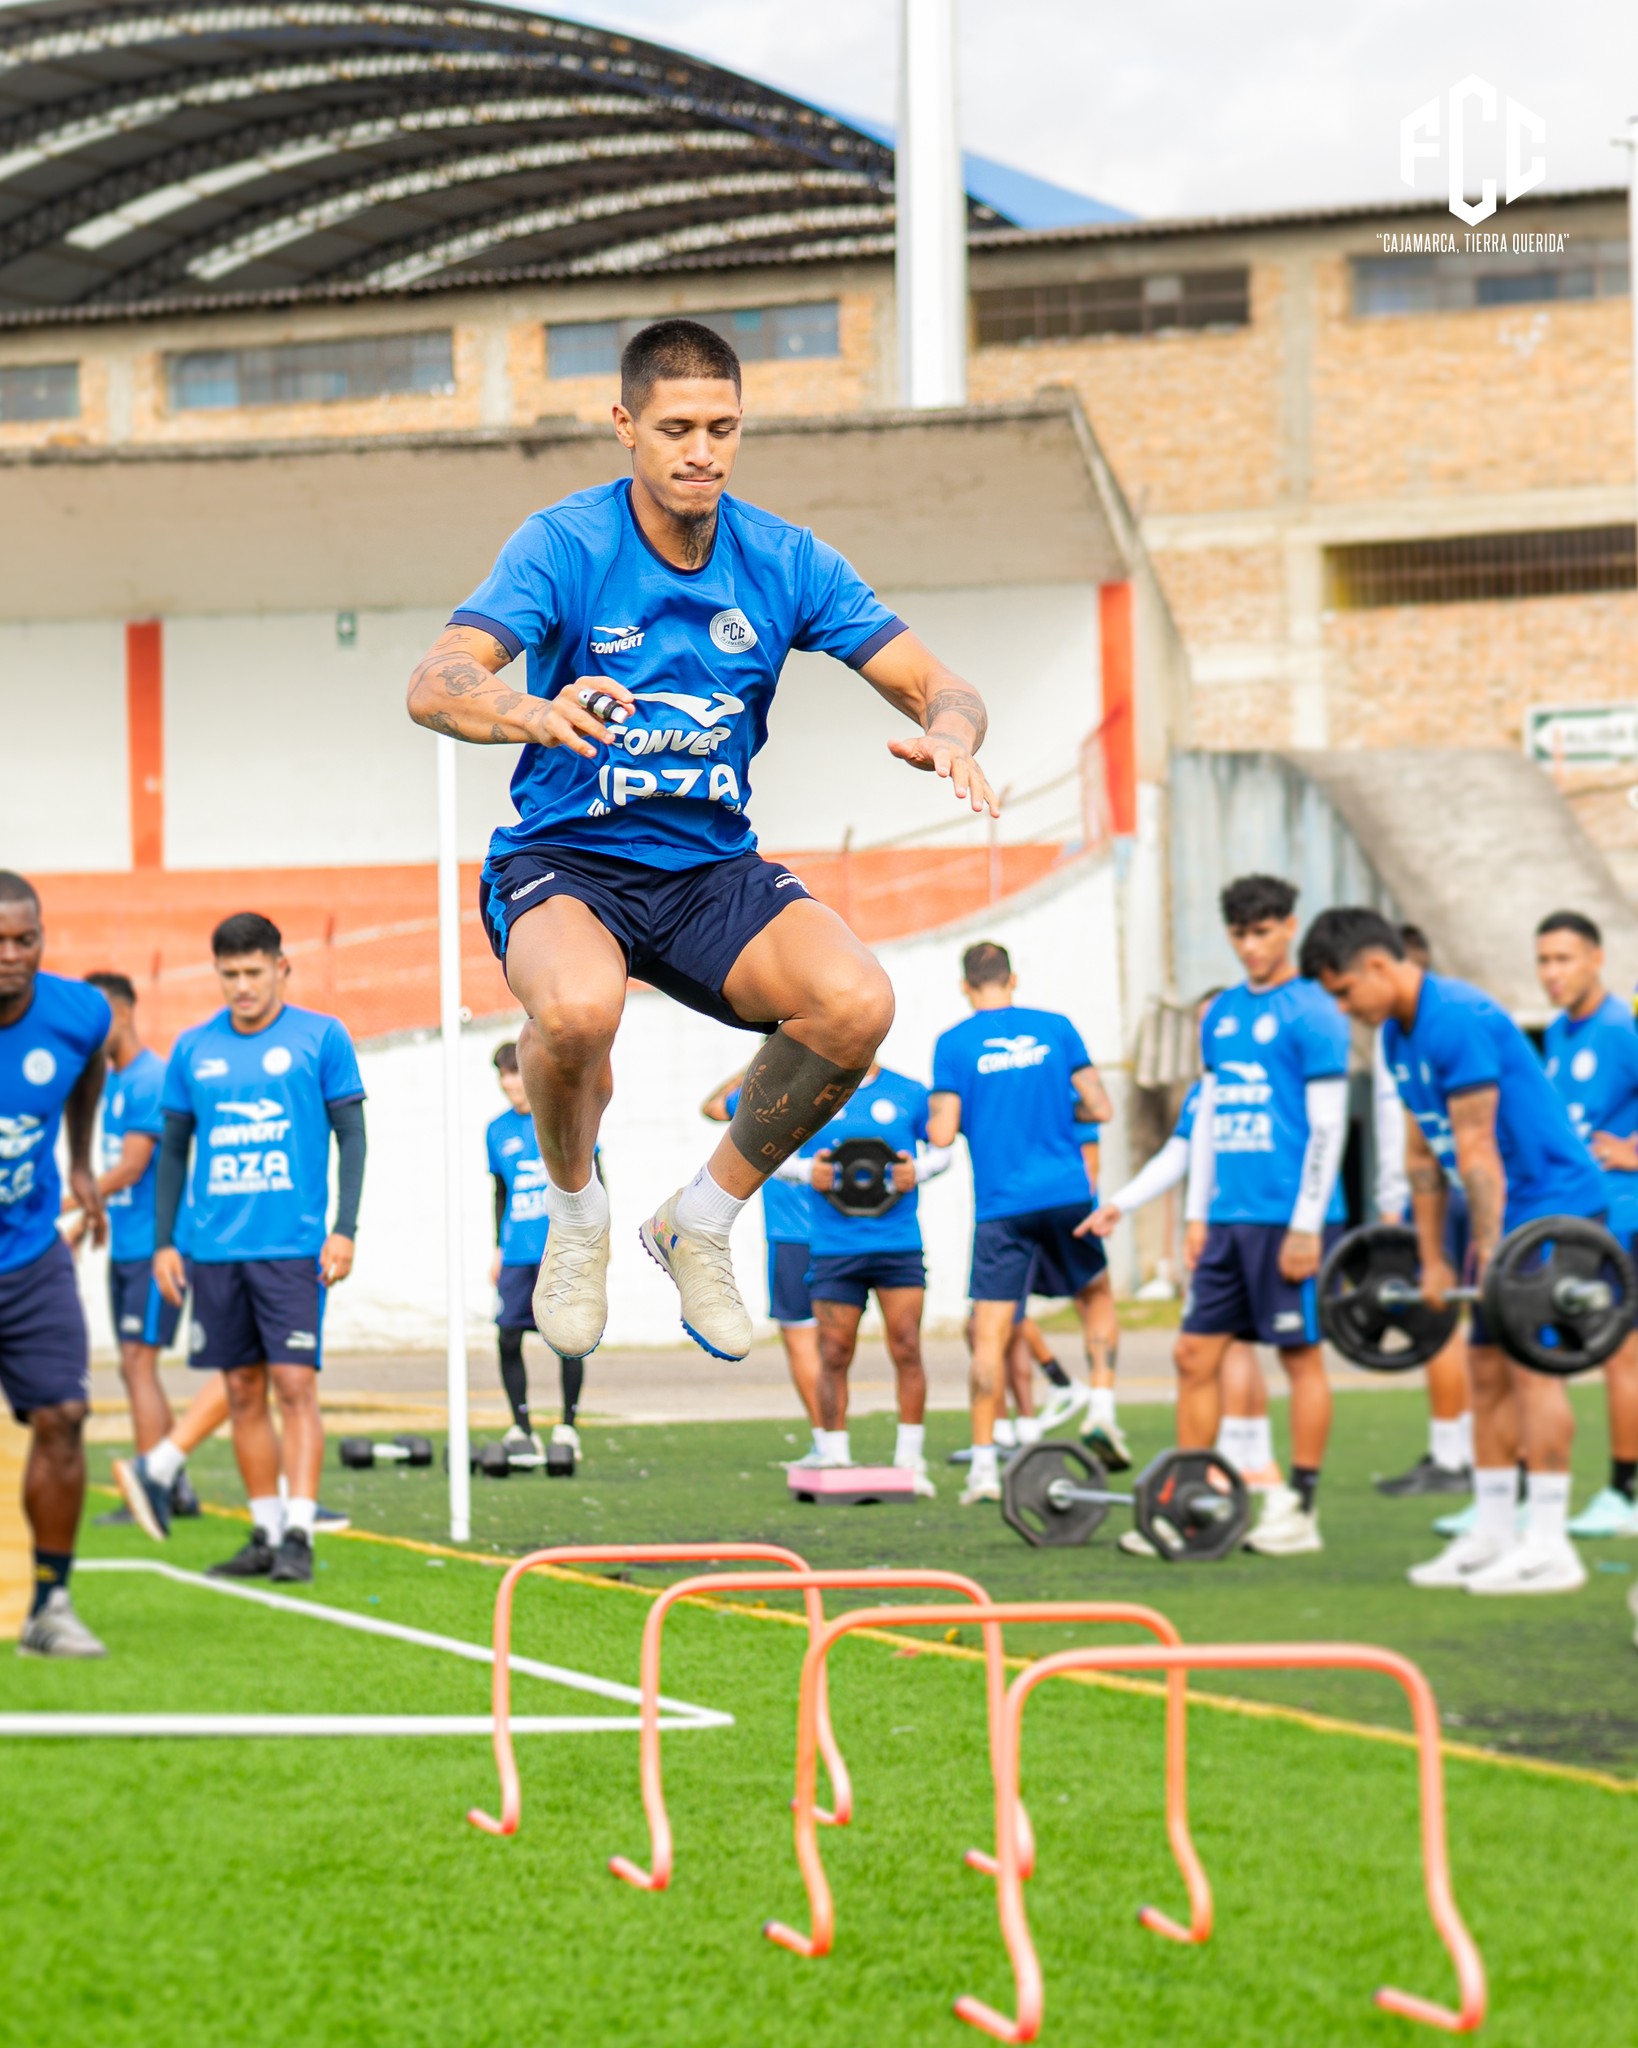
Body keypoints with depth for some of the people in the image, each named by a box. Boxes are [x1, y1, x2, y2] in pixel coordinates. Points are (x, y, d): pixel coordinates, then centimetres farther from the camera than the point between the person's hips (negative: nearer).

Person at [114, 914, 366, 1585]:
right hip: (215, 1248, 4)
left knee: (295, 1384, -9)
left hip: (292, 1246, -4)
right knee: (243, 1392, 7)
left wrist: (345, 1228, -7)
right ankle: (265, 1533, 14)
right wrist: (163, 1241, 9)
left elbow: (352, 1134, 2)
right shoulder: (193, 1049, 9)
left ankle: (298, 1535, -9)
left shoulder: (322, 1038, 1)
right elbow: (174, 1149, 15)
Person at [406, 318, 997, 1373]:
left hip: (713, 867, 3)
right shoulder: (565, 545, -13)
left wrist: (950, 734, -29)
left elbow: (936, 684, -3)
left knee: (857, 1001, -26)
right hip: (563, 860, -3)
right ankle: (576, 1217, -2)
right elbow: (436, 684, -27)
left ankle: (701, 1221, 2)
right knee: (580, 1007, -38)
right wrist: (536, 713, -50)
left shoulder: (785, 560, -2)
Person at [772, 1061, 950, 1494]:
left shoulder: (910, 1095, 6)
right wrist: (806, 1170, -8)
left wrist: (919, 1169, -5)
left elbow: (944, 1147, 16)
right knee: (834, 1356, -1)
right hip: (833, 1245, 0)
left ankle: (911, 1461, 3)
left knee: (907, 1351, -5)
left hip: (899, 1245, 0)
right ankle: (834, 1461, 7)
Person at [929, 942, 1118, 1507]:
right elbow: (1099, 1109, 3)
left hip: (1001, 1207, -2)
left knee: (990, 1334, -1)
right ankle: (1102, 1408, 6)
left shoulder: (953, 1044, -1)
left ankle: (984, 1464, -5)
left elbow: (942, 1135, -6)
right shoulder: (1056, 1028, 5)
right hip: (1067, 1195, 2)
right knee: (1097, 1295, 24)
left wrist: (938, 1118, 16)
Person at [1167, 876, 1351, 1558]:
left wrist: (1307, 1225, -14)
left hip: (1287, 1219, -7)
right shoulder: (1221, 1015, 14)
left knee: (1301, 1355, 1)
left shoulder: (1311, 1014, -7)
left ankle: (1299, 1509, 7)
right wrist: (1198, 1214, 13)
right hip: (1228, 1218, 7)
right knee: (1195, 1353, 5)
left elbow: (1327, 1126, -10)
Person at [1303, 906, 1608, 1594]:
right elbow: (1422, 1150, 15)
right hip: (1508, 1213, 10)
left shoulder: (1457, 1021, -21)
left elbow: (1476, 1151, -22)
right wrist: (1433, 1262, 15)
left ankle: (1549, 1548, -13)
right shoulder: (1400, 1034, 10)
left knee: (1530, 1360, -13)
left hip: (1553, 1203, -10)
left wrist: (1491, 1261, -22)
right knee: (1487, 1366, 8)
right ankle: (1492, 1534, 13)